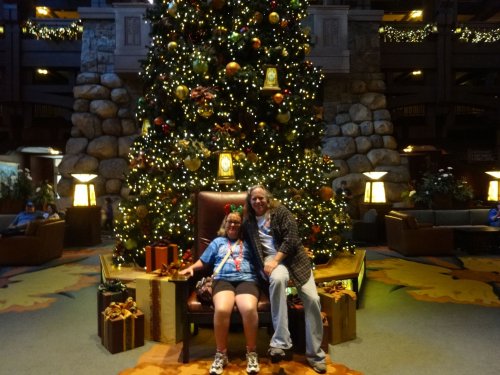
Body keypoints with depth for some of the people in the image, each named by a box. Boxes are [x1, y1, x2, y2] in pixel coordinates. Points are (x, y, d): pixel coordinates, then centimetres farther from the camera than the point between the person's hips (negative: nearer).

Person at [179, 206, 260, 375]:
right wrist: (191, 267, 8)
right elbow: (203, 261, 26)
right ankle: (221, 354, -13)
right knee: (222, 309, -33)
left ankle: (252, 353, -13)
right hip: (223, 279, 1)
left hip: (246, 279, 0)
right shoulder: (218, 241, 29)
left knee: (249, 309, -33)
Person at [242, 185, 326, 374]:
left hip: (293, 257, 1)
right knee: (278, 279, -38)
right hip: (271, 259, 0)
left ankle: (315, 353, 1)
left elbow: (291, 238, -8)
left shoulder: (280, 211, 3)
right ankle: (280, 342, -34)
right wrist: (270, 261, 5)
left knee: (312, 299, -15)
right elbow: (248, 246, 22)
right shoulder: (248, 222, 12)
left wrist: (276, 260, -17)